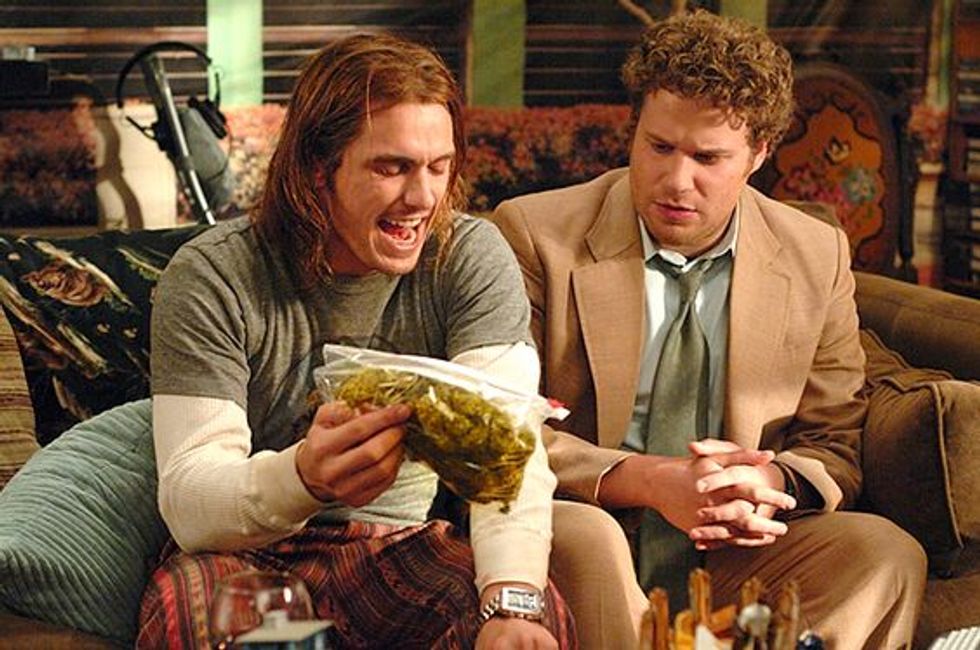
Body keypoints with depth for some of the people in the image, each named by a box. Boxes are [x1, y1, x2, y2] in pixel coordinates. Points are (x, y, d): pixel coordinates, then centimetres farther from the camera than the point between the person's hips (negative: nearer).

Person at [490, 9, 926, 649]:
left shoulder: (819, 258, 7)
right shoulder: (535, 234, -2)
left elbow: (837, 446, 11)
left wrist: (770, 483, -15)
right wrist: (645, 480, -21)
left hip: (730, 560, 3)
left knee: (885, 551, -25)